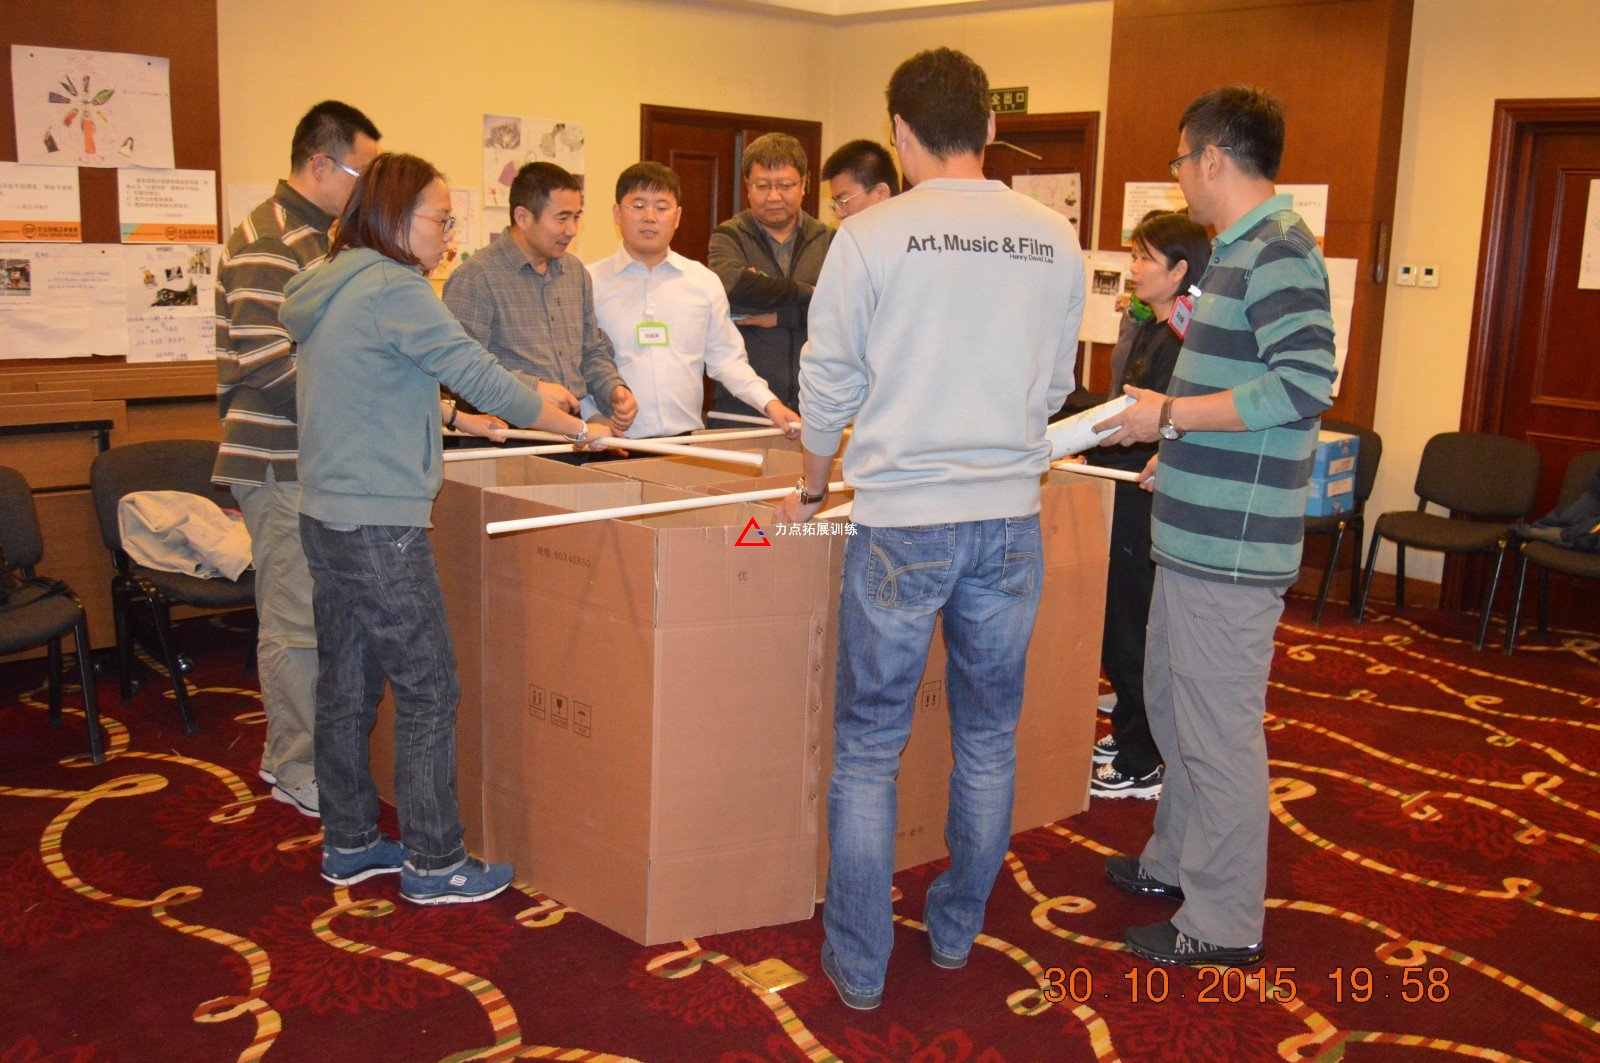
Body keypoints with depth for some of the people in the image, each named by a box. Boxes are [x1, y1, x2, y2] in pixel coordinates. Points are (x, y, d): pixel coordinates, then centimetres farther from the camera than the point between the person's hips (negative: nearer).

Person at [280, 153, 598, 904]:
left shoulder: (329, 287, 14)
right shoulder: (393, 288, -15)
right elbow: (479, 375, -15)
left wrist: (463, 419, 24)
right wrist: (576, 428, -5)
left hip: (324, 517, 10)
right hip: (378, 525, -10)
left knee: (345, 686, 15)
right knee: (428, 690, -1)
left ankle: (349, 843, 27)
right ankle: (433, 864, 7)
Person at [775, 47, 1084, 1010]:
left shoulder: (872, 237, -7)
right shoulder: (1056, 241, 3)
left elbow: (828, 386, 1)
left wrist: (814, 489, 18)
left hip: (902, 523, -3)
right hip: (1011, 522, 4)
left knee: (869, 748, 8)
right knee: (988, 740, 17)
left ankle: (860, 963, 17)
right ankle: (957, 931, 33)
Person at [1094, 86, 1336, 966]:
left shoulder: (1279, 250, -15)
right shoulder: (1244, 249, 16)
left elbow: (1305, 383, -26)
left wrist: (1170, 414, -20)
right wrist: (1176, 446, 22)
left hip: (1229, 546, -11)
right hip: (1195, 531, 11)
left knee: (1218, 730, 0)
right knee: (1171, 703, 22)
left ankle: (1223, 924, 14)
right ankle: (1178, 862, 39)